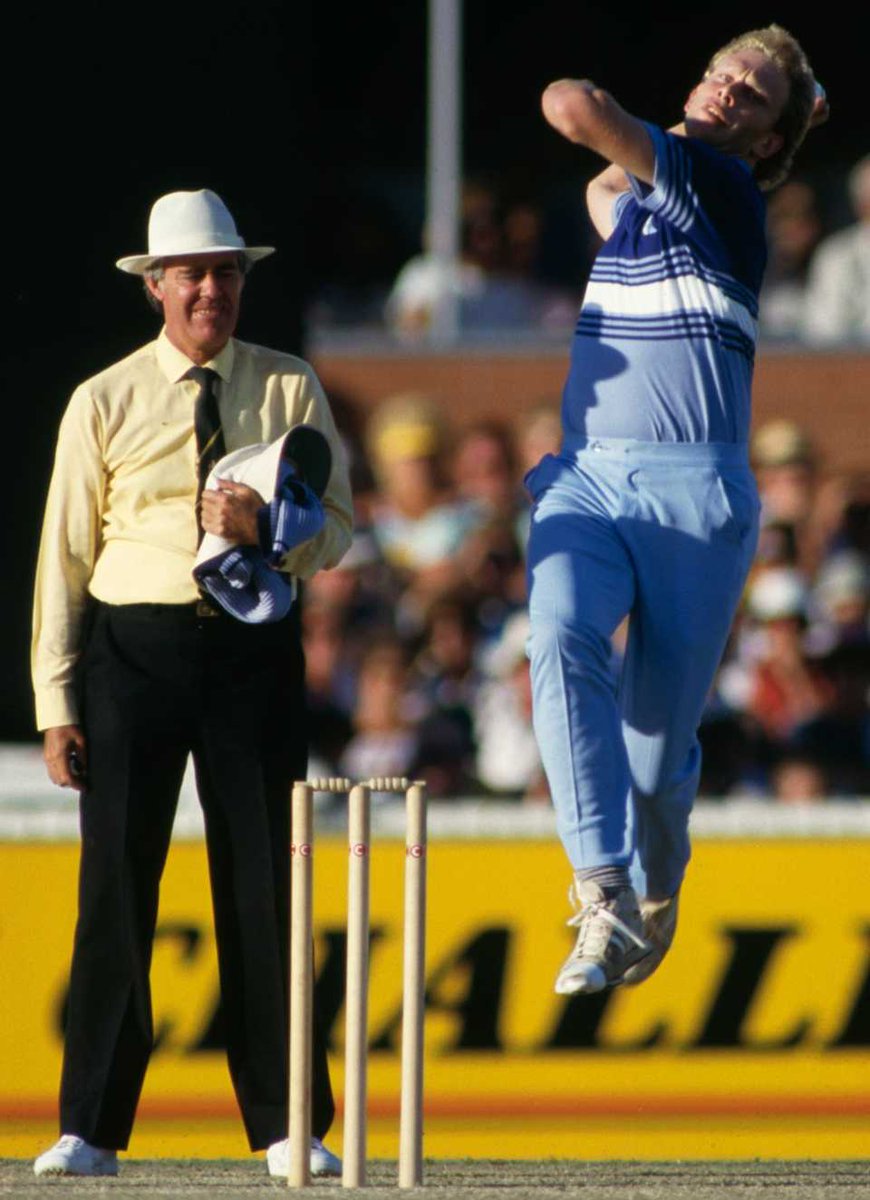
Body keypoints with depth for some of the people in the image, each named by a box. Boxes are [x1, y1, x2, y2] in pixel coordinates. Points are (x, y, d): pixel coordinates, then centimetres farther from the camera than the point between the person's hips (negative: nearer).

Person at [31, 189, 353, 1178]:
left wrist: (265, 525, -19)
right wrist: (56, 704, -2)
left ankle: (287, 1129, 7)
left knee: (263, 883, 2)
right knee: (116, 882, -3)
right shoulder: (104, 402, 4)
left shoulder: (291, 391, 7)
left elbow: (335, 531, 4)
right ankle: (91, 1129, 3)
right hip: (134, 644, -1)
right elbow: (65, 554, 3)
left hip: (256, 646, 1)